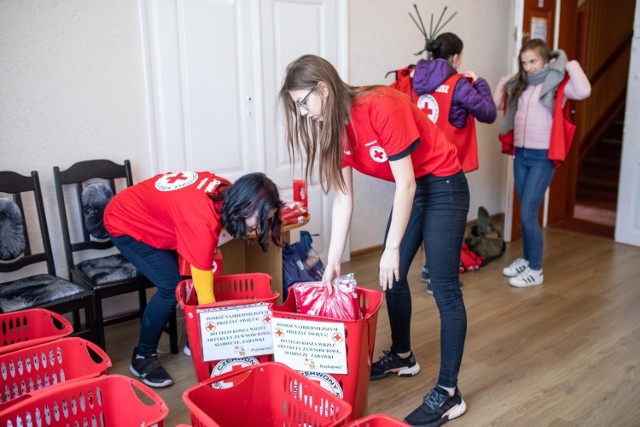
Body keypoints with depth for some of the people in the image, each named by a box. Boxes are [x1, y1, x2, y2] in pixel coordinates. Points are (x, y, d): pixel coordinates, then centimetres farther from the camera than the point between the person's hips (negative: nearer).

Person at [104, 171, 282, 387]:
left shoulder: (227, 192, -17)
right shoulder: (201, 222, -39)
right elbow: (204, 293, -34)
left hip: (148, 215, 7)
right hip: (125, 222, -7)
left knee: (189, 278, -1)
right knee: (172, 287, -15)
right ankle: (142, 357, 3)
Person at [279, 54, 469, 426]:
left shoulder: (383, 108, -27)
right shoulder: (337, 127, -3)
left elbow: (406, 183, -24)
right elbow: (343, 199, -2)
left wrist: (392, 249, -19)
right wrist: (333, 261, -2)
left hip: (443, 187, -8)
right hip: (411, 190, 8)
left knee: (444, 288, -6)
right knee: (392, 277, 13)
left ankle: (449, 393, 3)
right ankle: (402, 357, 35)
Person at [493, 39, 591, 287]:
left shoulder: (556, 83, -7)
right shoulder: (521, 84, 12)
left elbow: (583, 92, -26)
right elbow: (496, 104, 22)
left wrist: (571, 65, -14)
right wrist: (504, 82, 13)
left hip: (543, 157, -6)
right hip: (521, 154, 6)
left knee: (528, 213, -7)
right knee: (525, 212, 15)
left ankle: (536, 270, 7)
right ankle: (526, 259, 30)